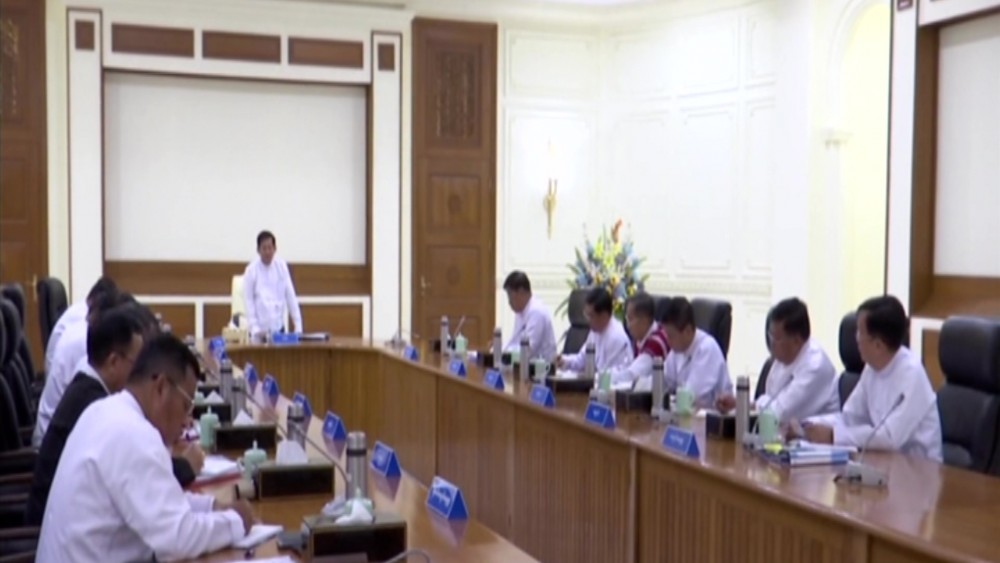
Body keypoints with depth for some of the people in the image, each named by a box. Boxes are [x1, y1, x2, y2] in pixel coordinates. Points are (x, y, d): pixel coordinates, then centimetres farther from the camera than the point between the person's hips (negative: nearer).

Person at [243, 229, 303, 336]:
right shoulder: (251, 270, -6)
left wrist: (298, 325, 0)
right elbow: (248, 300, -4)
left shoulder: (282, 266, 2)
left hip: (279, 326, 3)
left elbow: (290, 296, 4)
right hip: (261, 329, -3)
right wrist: (255, 328, -11)